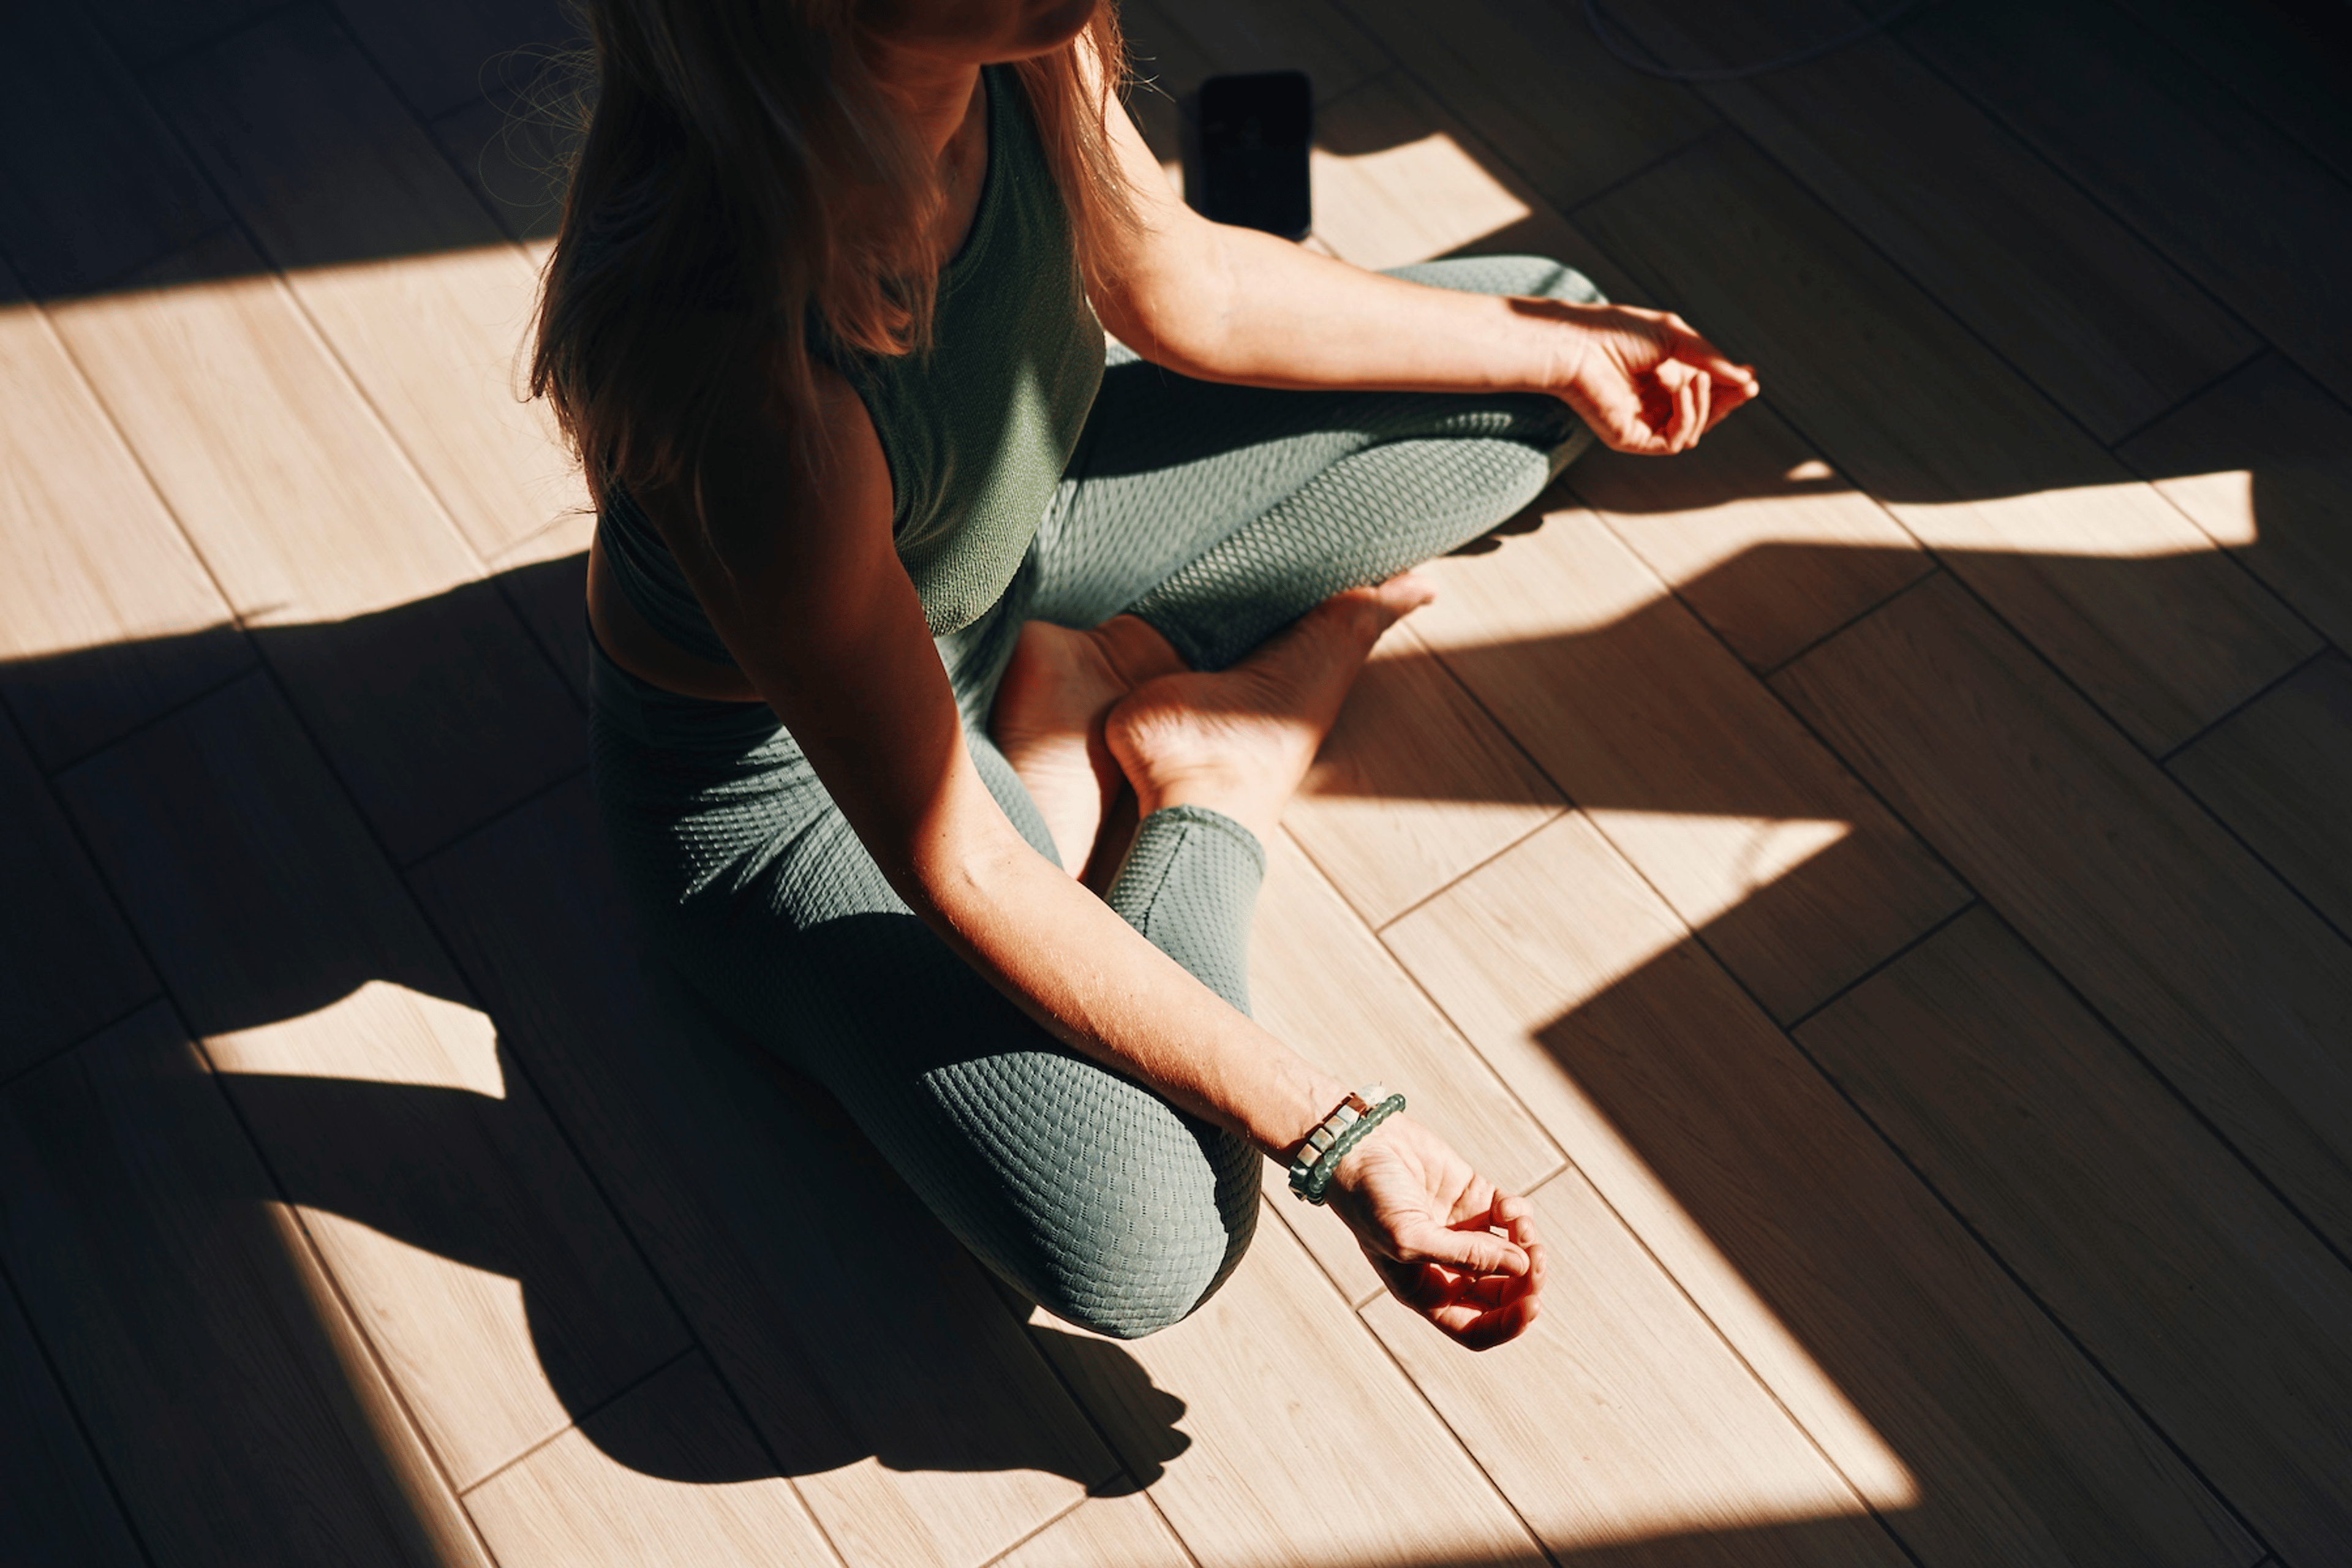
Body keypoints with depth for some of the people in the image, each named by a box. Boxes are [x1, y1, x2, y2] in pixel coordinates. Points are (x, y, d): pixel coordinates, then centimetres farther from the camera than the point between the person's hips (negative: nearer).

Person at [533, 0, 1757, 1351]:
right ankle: (1214, 793, 3)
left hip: (1020, 513, 6)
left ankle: (1085, 673, 4)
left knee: (1538, 328, 5)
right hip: (778, 768, -6)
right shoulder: (740, 370, -44)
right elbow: (948, 868, -33)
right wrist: (1334, 1139, -29)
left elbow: (1182, 293, -3)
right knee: (1138, 1252, -24)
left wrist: (1560, 351, 2)